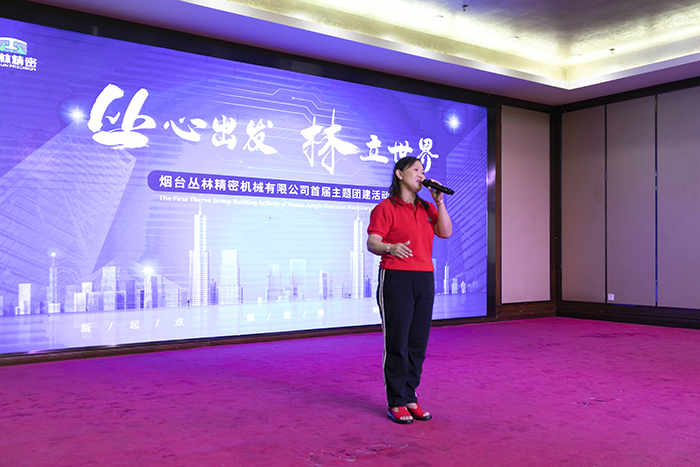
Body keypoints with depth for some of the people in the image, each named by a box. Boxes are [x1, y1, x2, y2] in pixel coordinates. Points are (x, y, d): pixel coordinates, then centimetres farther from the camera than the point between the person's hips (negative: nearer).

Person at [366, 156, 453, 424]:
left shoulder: (427, 208, 17)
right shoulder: (385, 208, -3)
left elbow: (445, 232, 5)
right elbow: (372, 243, -11)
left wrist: (439, 201, -2)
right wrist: (390, 248, -32)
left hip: (424, 280, 6)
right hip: (395, 279, -6)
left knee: (418, 343, 7)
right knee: (397, 343, -3)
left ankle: (410, 398, 18)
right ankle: (396, 404, 6)